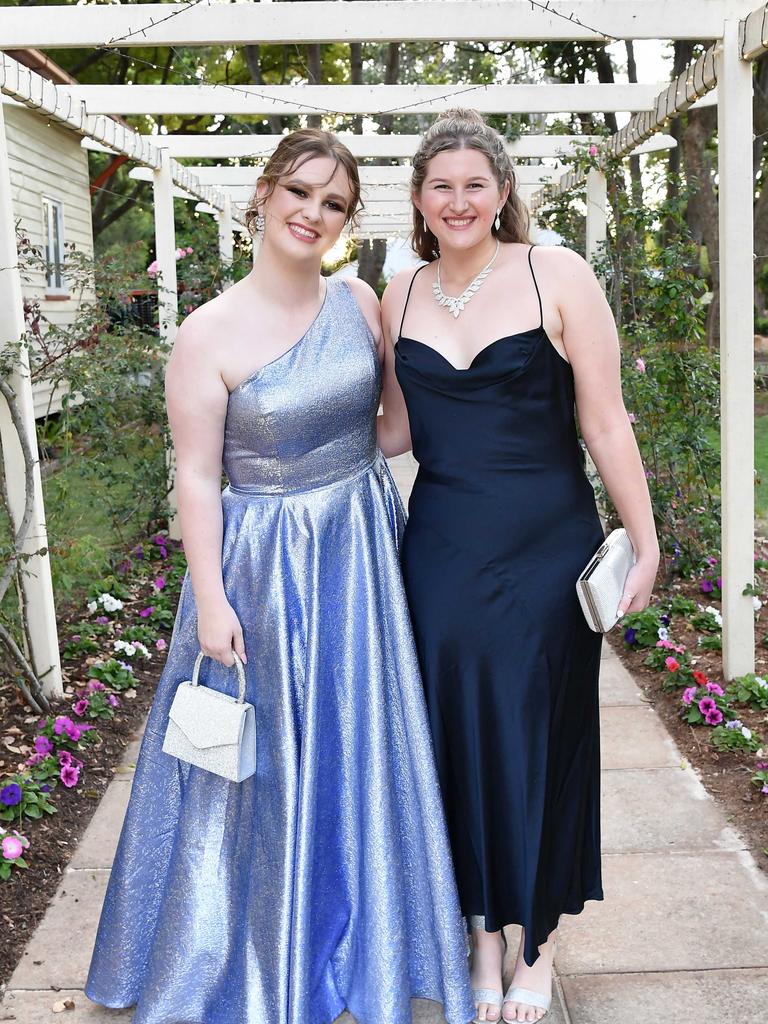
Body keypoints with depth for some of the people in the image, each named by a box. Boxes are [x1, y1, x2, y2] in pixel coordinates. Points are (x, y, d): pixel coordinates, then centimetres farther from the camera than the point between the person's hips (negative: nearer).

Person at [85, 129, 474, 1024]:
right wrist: (211, 599, -14)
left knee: (359, 743, 15)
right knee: (269, 757, 9)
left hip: (362, 549, 4)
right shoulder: (210, 334, -13)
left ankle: (362, 944, 38)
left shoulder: (359, 303, 0)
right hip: (267, 562, -4)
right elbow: (196, 477, -11)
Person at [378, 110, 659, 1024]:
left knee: (538, 735, 7)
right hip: (442, 547, 3)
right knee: (457, 734, 9)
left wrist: (645, 542, -6)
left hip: (544, 547, -3)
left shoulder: (556, 276, -7)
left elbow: (605, 419, -7)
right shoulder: (401, 296, 6)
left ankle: (537, 945, 28)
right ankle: (483, 936, 29)